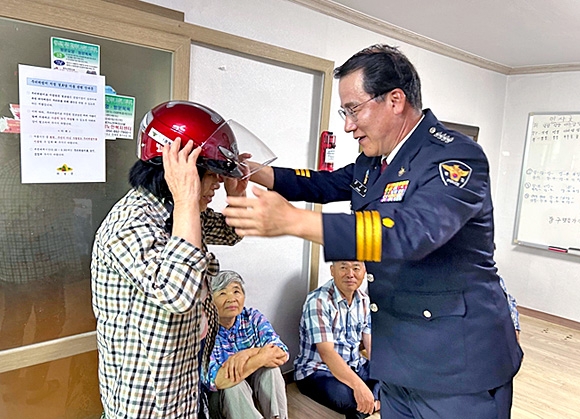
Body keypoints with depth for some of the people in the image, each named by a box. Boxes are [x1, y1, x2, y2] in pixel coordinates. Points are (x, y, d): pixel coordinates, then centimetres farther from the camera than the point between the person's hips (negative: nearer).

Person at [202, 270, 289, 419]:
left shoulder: (253, 318, -9)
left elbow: (283, 354, -19)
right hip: (219, 396, -3)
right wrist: (261, 357, -34)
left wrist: (249, 352, -37)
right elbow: (213, 380, -33)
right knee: (233, 385, -34)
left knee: (270, 369, -25)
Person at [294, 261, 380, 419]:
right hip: (317, 371, -5)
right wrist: (359, 385, -39)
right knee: (344, 396, -34)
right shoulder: (318, 301, -20)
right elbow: (326, 352, -28)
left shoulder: (364, 300, 2)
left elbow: (371, 345, -1)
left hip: (355, 366, 6)